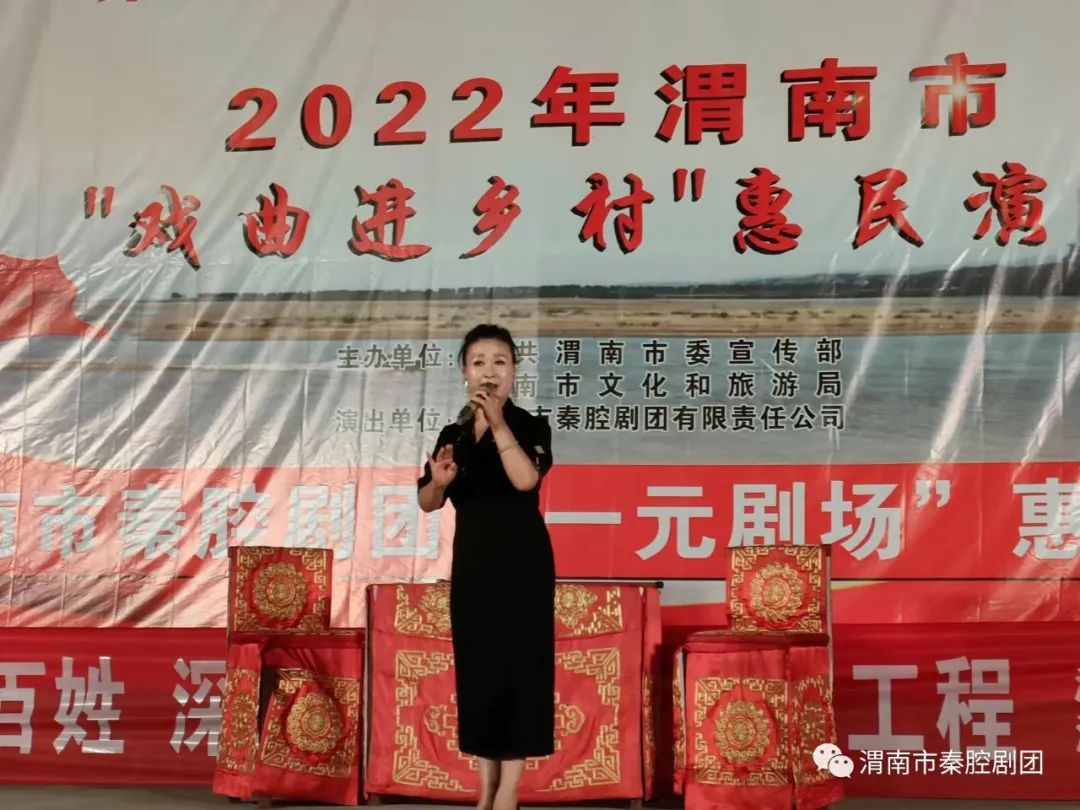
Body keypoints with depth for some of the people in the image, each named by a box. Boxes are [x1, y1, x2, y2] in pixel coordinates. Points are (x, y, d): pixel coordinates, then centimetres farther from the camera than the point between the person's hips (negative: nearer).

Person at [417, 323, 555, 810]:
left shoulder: (530, 426, -7)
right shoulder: (452, 434, 6)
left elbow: (525, 479, -26)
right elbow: (426, 503, 9)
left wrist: (498, 422, -28)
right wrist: (439, 481, -13)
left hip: (523, 561, -5)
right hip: (471, 562, 5)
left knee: (518, 661, -4)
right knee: (475, 664, 7)